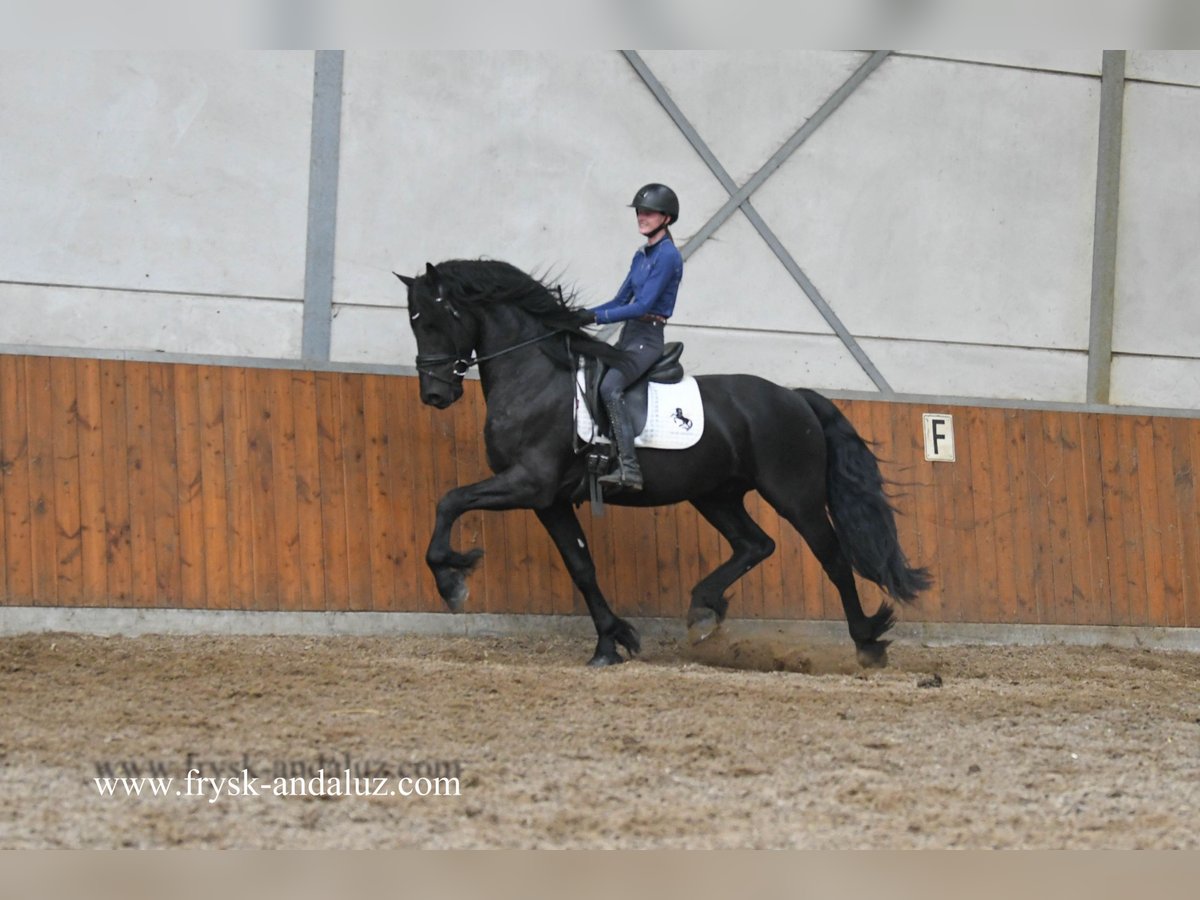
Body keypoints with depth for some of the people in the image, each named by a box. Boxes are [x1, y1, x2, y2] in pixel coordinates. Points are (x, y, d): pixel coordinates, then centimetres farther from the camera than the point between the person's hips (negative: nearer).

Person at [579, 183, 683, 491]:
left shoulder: (667, 256, -11)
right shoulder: (641, 255, 17)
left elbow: (643, 305, -18)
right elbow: (621, 301, 19)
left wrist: (597, 317, -18)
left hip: (647, 338, -10)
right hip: (628, 336, 10)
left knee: (610, 387, -31)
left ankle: (629, 469, -39)